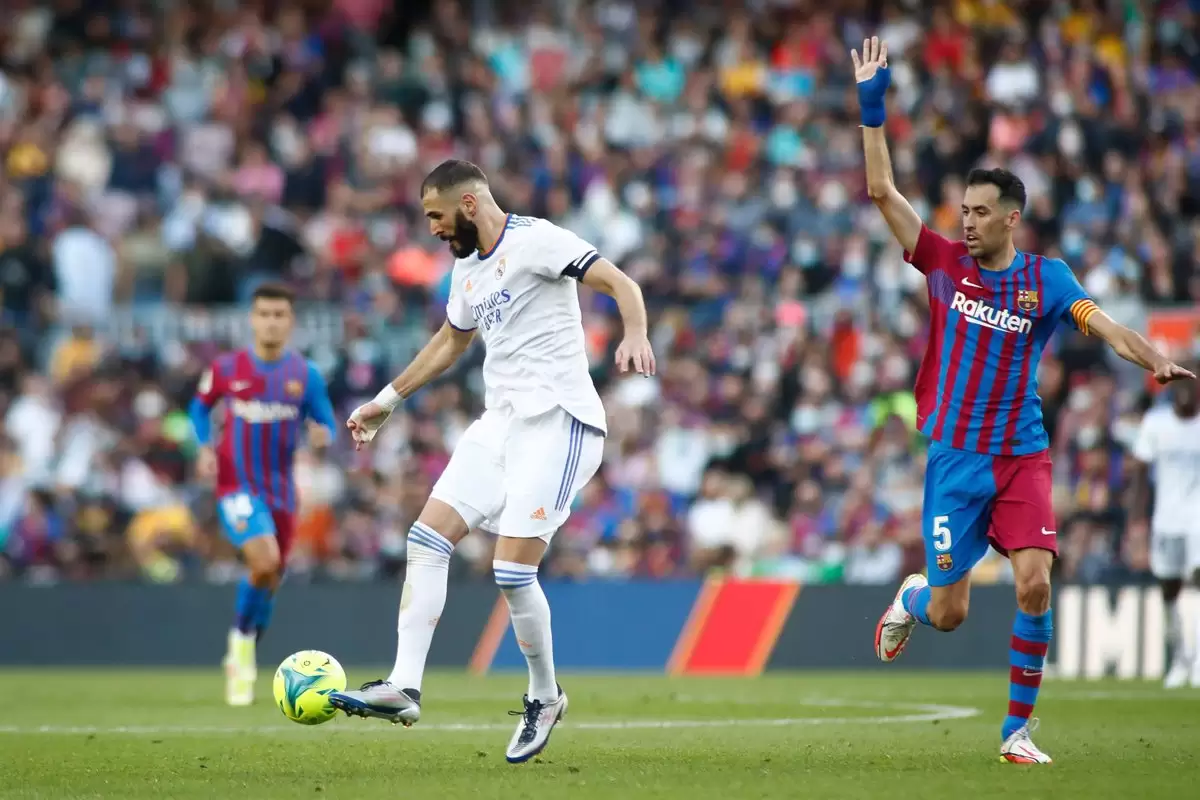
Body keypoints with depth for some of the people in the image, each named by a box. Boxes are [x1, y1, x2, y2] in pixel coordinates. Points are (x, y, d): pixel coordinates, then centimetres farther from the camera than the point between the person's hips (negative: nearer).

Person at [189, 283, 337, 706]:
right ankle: (241, 639, 0)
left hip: (281, 489, 3)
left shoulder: (306, 375, -1)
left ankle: (242, 662, 32)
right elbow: (200, 405, 13)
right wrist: (205, 446, -4)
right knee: (264, 563, -25)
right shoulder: (226, 369, -4)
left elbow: (325, 425, 4)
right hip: (237, 486, -3)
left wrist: (322, 435, -20)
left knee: (270, 580, 10)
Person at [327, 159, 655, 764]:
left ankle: (545, 699, 7)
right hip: (500, 422, 9)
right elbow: (450, 341, 35)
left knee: (513, 570, -14)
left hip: (557, 423, -9)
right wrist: (387, 401, 37)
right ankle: (404, 687, -6)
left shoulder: (534, 240, -9)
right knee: (427, 538, -3)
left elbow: (620, 283, -17)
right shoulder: (466, 268, 18)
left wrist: (635, 336, -36)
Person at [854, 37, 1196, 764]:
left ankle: (1019, 728, -2)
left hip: (1023, 454, 0)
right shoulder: (946, 264, 1)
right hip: (956, 457, 0)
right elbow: (882, 191, -1)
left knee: (1035, 582, -16)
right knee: (948, 613, 1)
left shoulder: (1047, 279, 1)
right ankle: (911, 599, 40)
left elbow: (1103, 324, -15)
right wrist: (872, 111, -7)